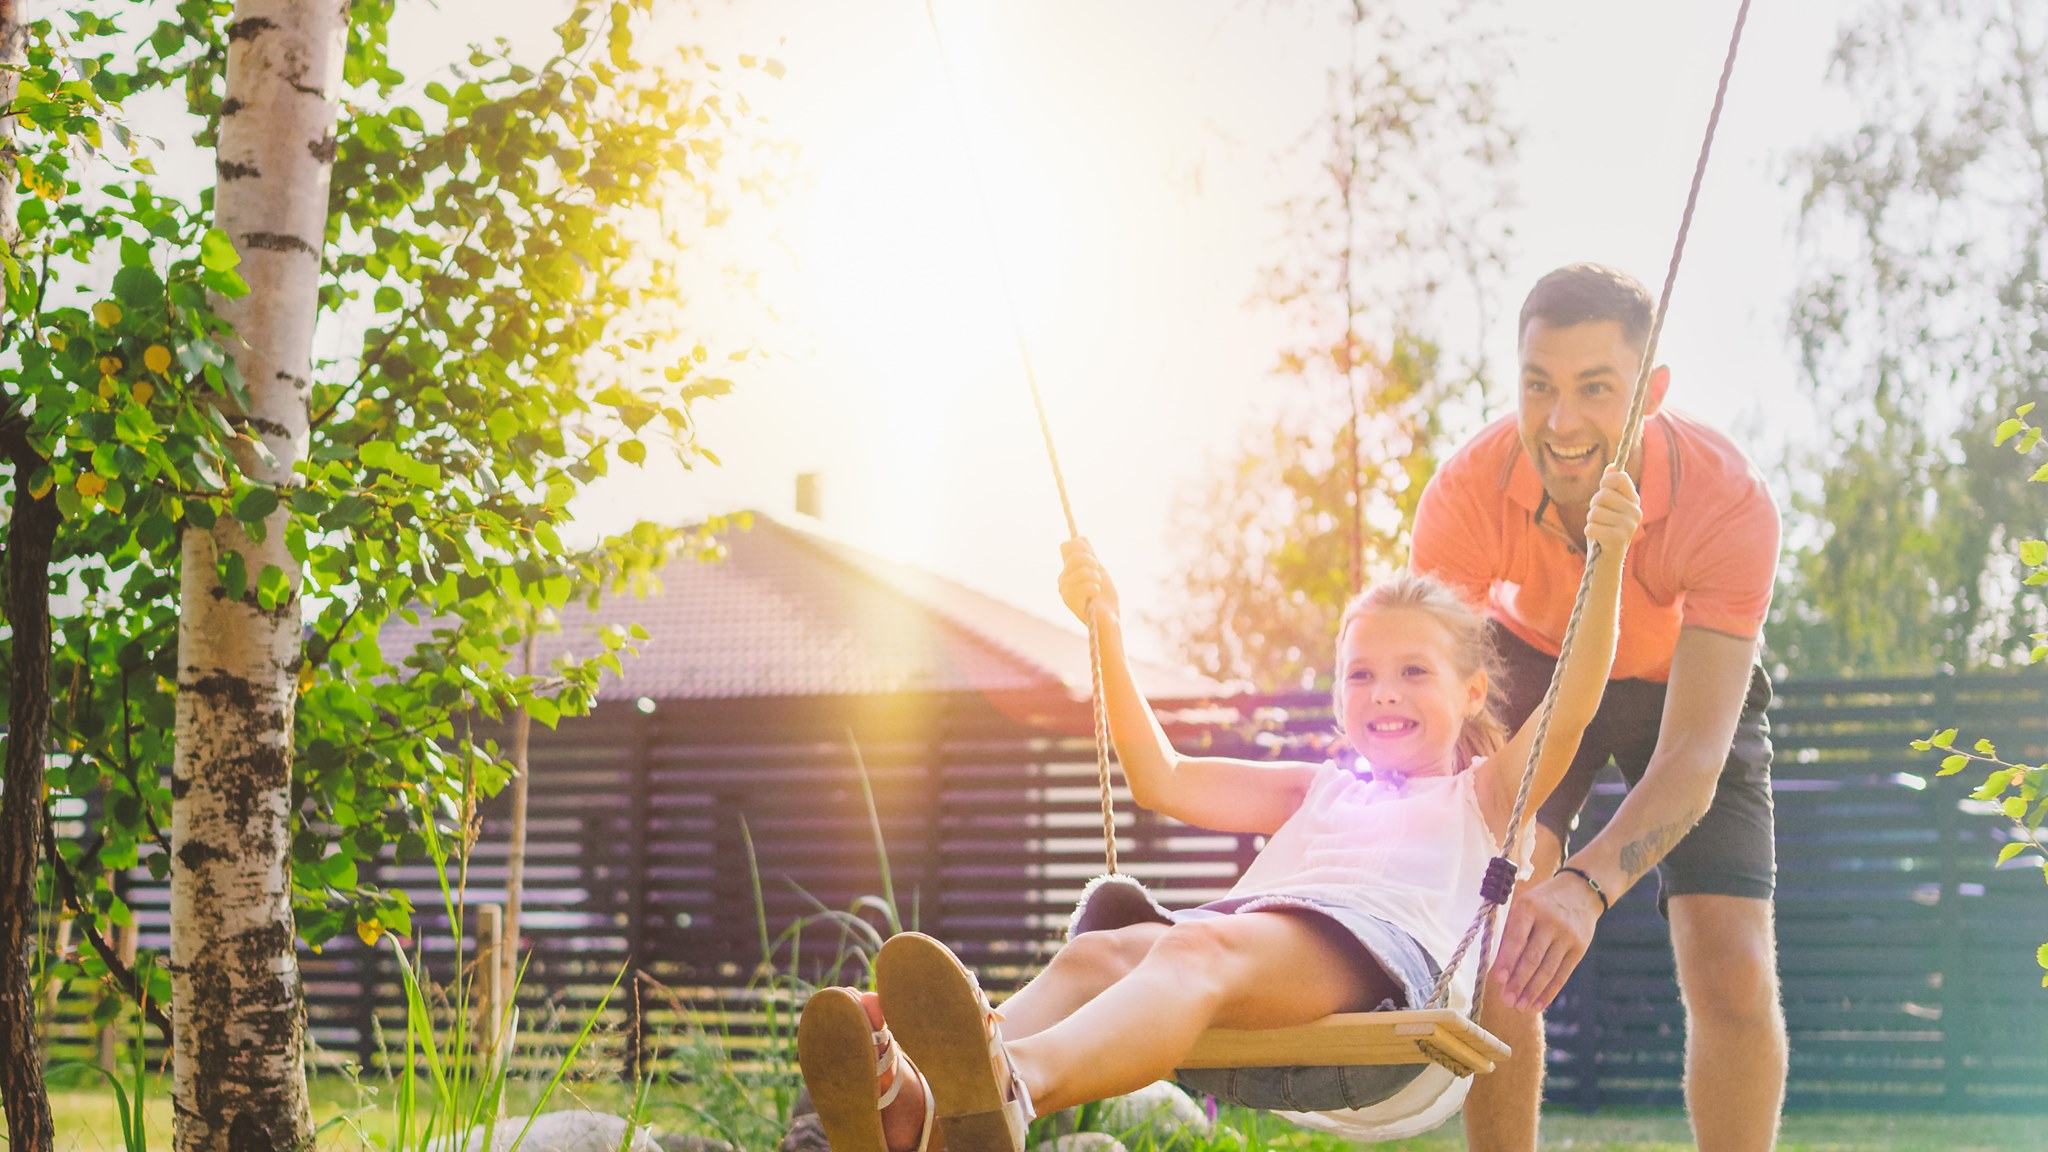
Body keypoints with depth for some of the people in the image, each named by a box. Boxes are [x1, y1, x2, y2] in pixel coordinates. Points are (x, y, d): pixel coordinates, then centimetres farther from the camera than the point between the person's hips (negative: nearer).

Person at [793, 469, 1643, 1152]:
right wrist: (1106, 632, 34)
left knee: (1199, 948, -38)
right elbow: (1161, 780, 40)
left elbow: (1566, 714, 11)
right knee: (1099, 948, -29)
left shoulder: (1477, 797, 30)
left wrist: (1606, 563, -1)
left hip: (1379, 954, -5)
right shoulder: (1318, 791, 44)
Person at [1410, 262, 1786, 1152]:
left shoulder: (1731, 503, -38)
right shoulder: (1468, 489, -33)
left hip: (1686, 680, -1)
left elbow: (1692, 757, -41)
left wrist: (1587, 886, -59)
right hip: (1533, 666, 1)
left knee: (1733, 976, -14)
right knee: (1493, 944, -17)